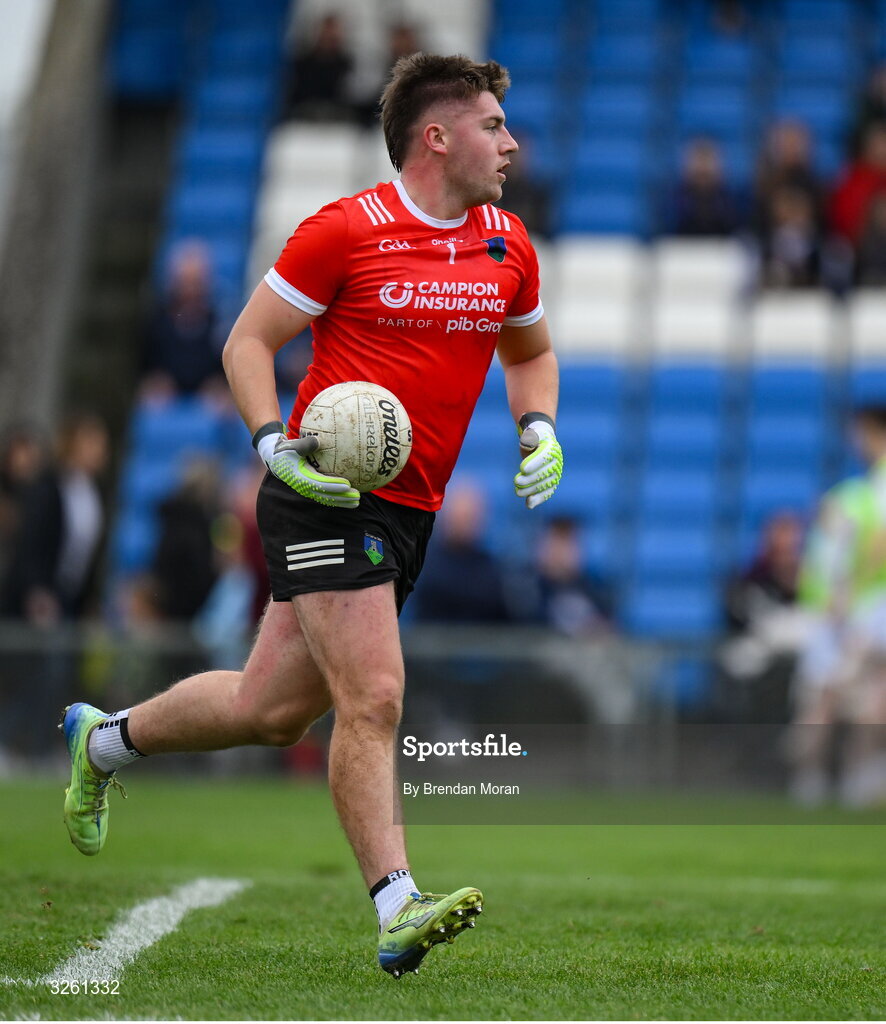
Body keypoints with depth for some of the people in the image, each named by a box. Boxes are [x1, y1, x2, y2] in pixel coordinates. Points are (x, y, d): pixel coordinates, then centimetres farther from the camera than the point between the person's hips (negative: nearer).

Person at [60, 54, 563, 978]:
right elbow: (247, 342, -3)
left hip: (410, 512, 7)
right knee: (372, 698, -18)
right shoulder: (344, 231, -9)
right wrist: (276, 445, -19)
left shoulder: (507, 245, 10)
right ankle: (397, 910, -17)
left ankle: (104, 740, 35)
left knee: (270, 709, 12)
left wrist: (538, 431, 7)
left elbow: (530, 351, 27)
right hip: (325, 496, -7)